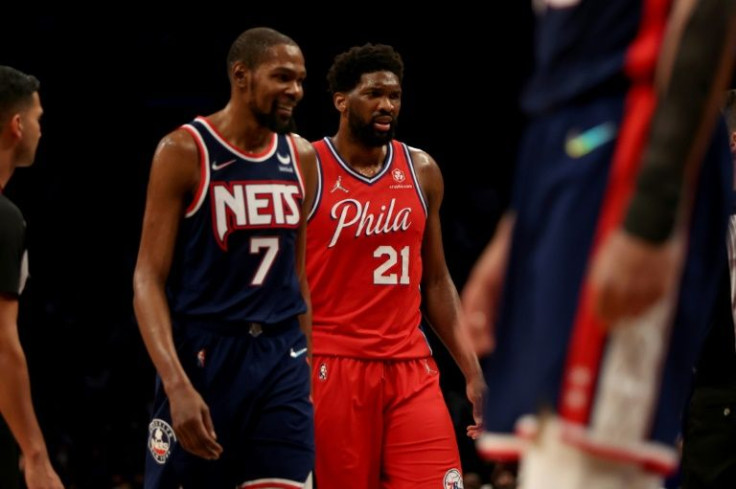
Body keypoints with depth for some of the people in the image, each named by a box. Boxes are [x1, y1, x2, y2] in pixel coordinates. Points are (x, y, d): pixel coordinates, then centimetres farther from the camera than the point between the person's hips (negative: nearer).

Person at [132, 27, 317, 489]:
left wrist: (309, 368, 16)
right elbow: (149, 279, -11)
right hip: (202, 355, -4)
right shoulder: (184, 151, -7)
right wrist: (177, 384, -23)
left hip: (281, 358, 4)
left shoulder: (301, 159, 9)